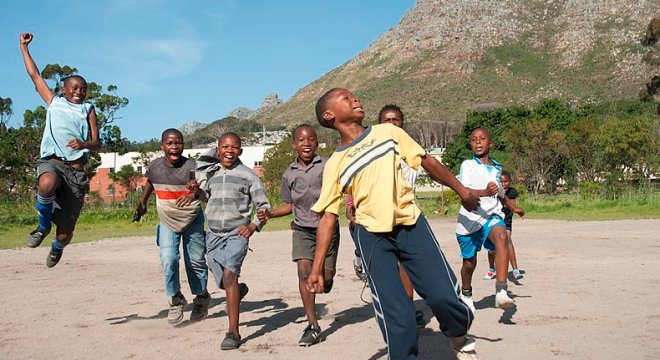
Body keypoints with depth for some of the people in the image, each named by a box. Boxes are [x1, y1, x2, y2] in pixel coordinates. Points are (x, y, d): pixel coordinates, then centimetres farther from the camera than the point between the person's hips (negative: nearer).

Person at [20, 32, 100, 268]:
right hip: (51, 161, 0)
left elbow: (96, 143, 7)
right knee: (47, 184, -41)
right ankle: (43, 226, -8)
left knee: (65, 232, -3)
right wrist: (24, 47, 24)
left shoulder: (88, 110, 16)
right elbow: (34, 75, 22)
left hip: (76, 169, 0)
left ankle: (57, 248, 39)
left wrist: (84, 144, -15)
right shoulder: (54, 102, 18)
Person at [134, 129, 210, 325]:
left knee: (195, 261, 6)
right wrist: (142, 203, 13)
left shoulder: (190, 166, -22)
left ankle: (201, 297, 30)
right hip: (167, 221, 2)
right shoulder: (155, 166, -10)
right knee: (168, 259, -13)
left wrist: (195, 191, -56)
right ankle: (175, 299, 8)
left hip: (192, 220, -2)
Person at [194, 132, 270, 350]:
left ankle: (233, 332, -21)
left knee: (229, 275, -23)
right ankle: (240, 290, 47)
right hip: (213, 235, 5)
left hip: (236, 234, -5)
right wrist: (196, 189, 6)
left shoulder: (247, 175, -1)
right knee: (223, 283, 10)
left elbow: (264, 205, 2)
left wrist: (253, 226, -13)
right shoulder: (209, 173, 10)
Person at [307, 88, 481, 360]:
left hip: (412, 225, 1)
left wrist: (462, 191, 15)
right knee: (396, 314, -7)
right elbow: (327, 217, 1)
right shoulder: (334, 165, 2)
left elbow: (427, 162, 14)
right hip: (372, 237, -1)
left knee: (443, 296, -5)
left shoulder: (388, 132, 7)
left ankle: (459, 337, 27)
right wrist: (316, 268, -3)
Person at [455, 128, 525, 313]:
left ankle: (501, 292, -40)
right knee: (469, 263, 10)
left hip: (491, 216, 2)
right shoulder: (468, 165, -3)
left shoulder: (496, 168, 12)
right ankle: (466, 294, 42)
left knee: (501, 236, -32)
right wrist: (485, 192, -39)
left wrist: (513, 208, 44)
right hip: (469, 219, -2)